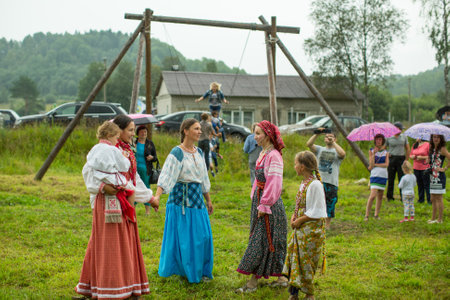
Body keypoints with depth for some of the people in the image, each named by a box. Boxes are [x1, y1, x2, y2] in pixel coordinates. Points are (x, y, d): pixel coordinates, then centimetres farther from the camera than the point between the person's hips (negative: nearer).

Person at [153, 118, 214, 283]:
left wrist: (208, 200, 21)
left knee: (203, 235, 7)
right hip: (181, 197, -7)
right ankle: (183, 270, 15)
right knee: (182, 235, -1)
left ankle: (201, 271, 20)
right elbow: (166, 175, -21)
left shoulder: (198, 152, 12)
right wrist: (157, 196, -34)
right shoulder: (177, 152, -10)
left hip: (197, 196, 7)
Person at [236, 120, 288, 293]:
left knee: (261, 241, -4)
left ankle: (253, 282, 3)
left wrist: (264, 206, -19)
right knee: (271, 242, 14)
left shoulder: (273, 156, -18)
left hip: (270, 204, -10)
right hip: (260, 201, 10)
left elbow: (274, 184, -21)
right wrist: (256, 199, 16)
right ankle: (280, 278, 23)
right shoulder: (263, 153, 12)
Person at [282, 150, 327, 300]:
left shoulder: (315, 184, -18)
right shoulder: (303, 183, 10)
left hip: (311, 229, -9)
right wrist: (294, 216, 2)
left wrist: (300, 220, -16)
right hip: (300, 228, 9)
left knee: (306, 260, 0)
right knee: (294, 256, 10)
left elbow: (316, 212, -18)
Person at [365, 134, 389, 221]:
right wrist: (373, 154, -15)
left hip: (383, 175, 4)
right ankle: (367, 215, -9)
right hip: (375, 175, -4)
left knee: (380, 196, 8)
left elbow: (386, 164, -3)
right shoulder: (371, 151, 3)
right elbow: (371, 165, -7)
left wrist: (375, 164, -8)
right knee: (373, 195, -15)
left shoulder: (386, 152, 10)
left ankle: (376, 214, 19)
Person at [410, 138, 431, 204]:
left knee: (427, 184, -3)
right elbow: (410, 155, 19)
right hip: (416, 168, 5)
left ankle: (429, 200, 6)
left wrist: (422, 157, -17)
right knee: (419, 184, 10)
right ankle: (421, 199, 20)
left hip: (425, 168, -5)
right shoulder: (414, 145, 11)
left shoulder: (427, 144, -7)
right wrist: (412, 157, -3)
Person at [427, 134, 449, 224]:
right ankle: (433, 218, 20)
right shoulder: (432, 148, 13)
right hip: (432, 176, 8)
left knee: (439, 198, -2)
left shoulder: (442, 149, -10)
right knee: (433, 199, 12)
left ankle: (440, 219, 5)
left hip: (439, 177, -8)